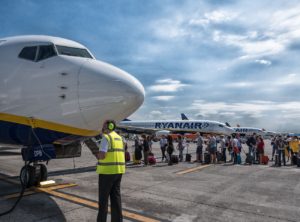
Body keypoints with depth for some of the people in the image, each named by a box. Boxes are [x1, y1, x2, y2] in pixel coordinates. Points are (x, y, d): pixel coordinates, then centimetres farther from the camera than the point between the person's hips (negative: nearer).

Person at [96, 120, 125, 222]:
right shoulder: (119, 137, 14)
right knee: (116, 196, 12)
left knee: (103, 197, 5)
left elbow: (102, 155, -21)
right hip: (118, 170, 8)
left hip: (107, 171, -8)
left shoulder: (106, 137, -13)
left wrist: (97, 155, 0)